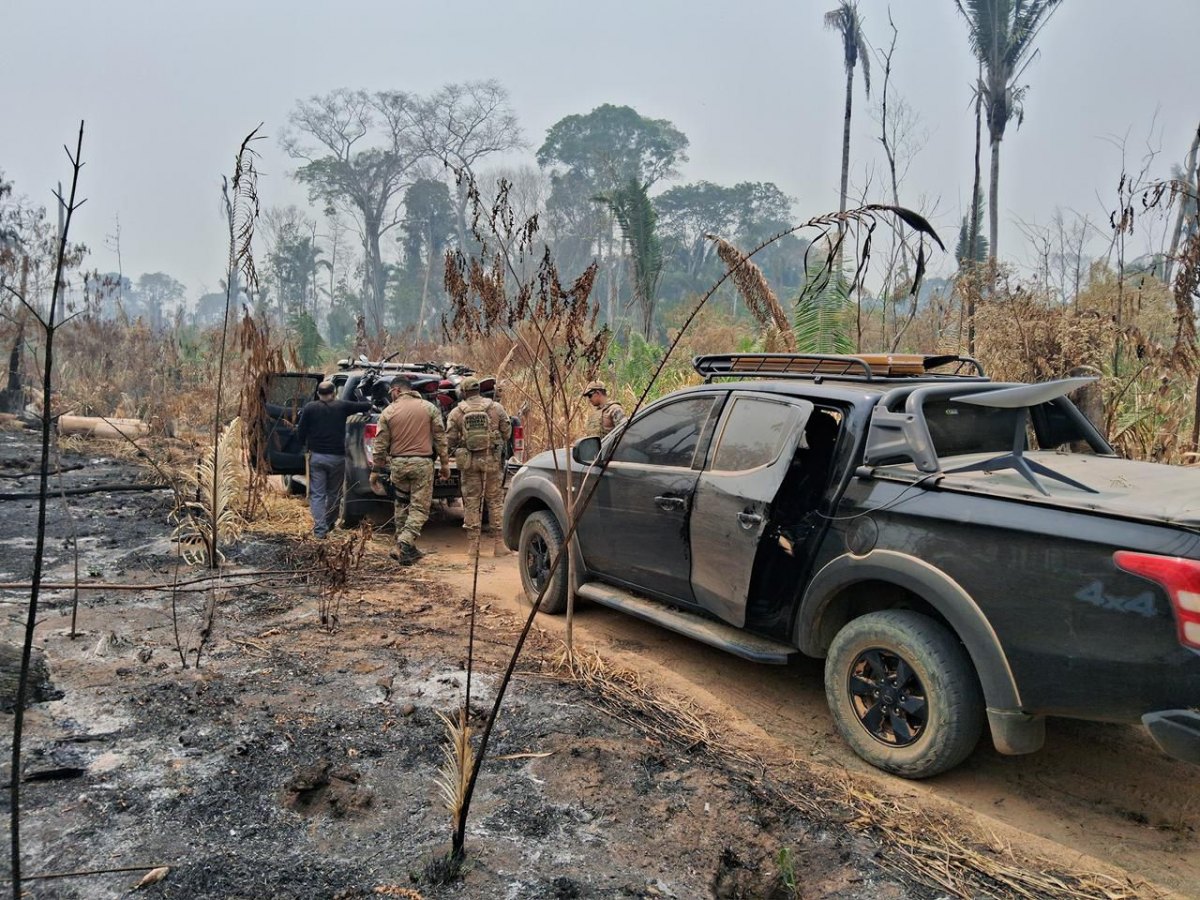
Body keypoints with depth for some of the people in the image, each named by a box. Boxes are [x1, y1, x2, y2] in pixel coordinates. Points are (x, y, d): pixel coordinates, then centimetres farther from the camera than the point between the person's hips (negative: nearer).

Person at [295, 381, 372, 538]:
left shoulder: (310, 407, -3)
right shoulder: (342, 406, -2)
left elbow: (301, 431, -2)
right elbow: (366, 407, 4)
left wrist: (305, 446, 16)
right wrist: (368, 407, 28)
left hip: (316, 456, 0)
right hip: (337, 456, 0)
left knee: (317, 494, 4)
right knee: (334, 493, 15)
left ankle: (319, 529, -3)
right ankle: (330, 524, 25)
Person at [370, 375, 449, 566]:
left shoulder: (388, 412, 2)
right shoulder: (429, 408, 1)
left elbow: (380, 445, 3)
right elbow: (440, 437, 1)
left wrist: (375, 471, 11)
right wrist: (445, 463, 8)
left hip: (397, 464, 2)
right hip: (422, 463, -2)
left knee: (402, 505, 18)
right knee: (420, 507, 2)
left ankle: (404, 547, 21)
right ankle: (405, 545, -13)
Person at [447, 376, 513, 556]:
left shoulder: (456, 412, 0)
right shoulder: (495, 408, 1)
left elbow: (450, 439, -1)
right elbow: (507, 431, 3)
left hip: (468, 461, 0)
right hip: (491, 460, 0)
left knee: (471, 501, 7)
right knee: (495, 500, 6)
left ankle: (474, 543, 8)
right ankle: (499, 543, 6)